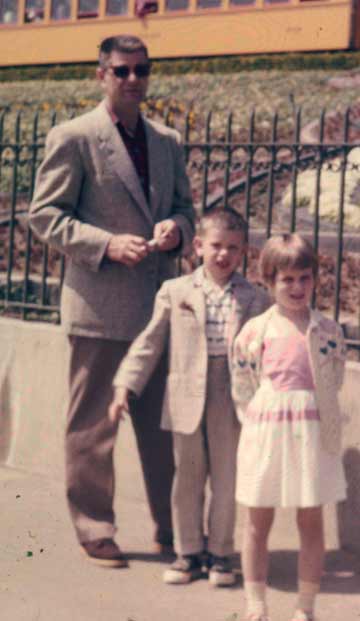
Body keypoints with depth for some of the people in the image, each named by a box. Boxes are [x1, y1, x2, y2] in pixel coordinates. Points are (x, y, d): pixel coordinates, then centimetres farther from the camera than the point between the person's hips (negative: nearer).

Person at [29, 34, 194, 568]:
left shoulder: (168, 142, 14)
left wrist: (177, 227, -4)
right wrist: (107, 245, -18)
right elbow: (45, 215, -7)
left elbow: (184, 205, 20)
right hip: (100, 304, -5)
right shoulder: (72, 138, -4)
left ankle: (173, 529, 22)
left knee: (164, 422, 11)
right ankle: (94, 531, 17)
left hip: (160, 303, 5)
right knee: (93, 424, 4)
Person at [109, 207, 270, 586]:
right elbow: (149, 343, 3)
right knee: (187, 480, 10)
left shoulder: (255, 300, 2)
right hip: (187, 401, 0)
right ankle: (188, 552, 23)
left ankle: (220, 553, 22)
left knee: (226, 481, 8)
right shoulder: (174, 292, 2)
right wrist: (126, 386, -4)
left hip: (233, 403, 0)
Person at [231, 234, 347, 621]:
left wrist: (304, 416, 1)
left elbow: (332, 385, 5)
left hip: (312, 436, 0)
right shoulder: (254, 331, -1)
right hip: (265, 433, 0)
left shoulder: (328, 332, 0)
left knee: (311, 522, 5)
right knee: (258, 521, 7)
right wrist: (258, 421, 0)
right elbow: (242, 389, 3)